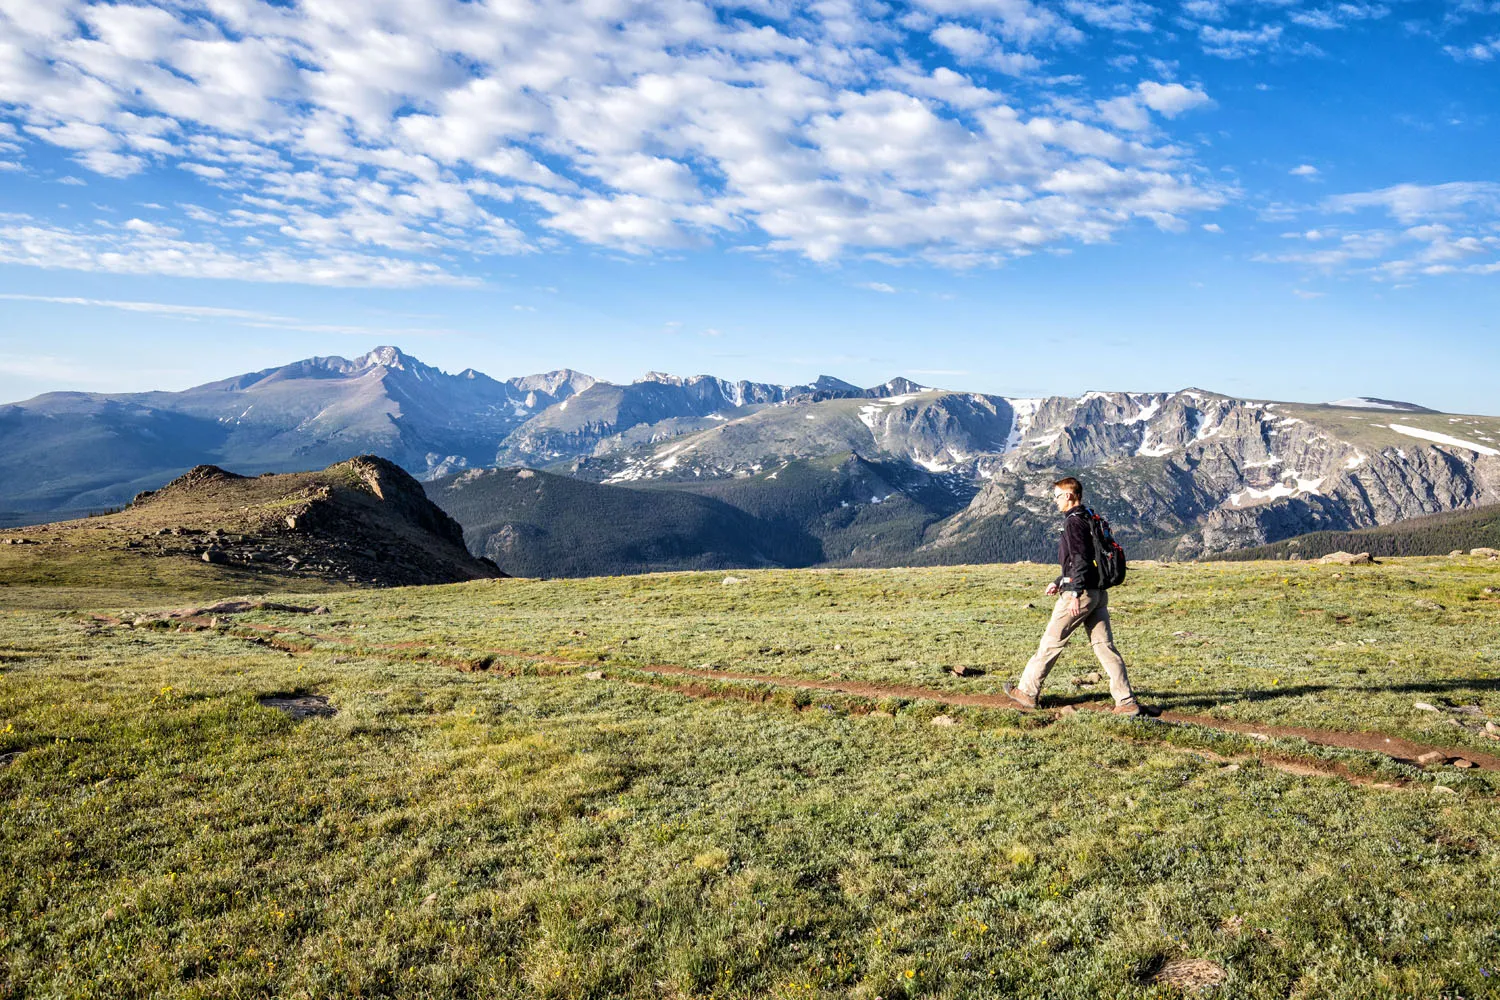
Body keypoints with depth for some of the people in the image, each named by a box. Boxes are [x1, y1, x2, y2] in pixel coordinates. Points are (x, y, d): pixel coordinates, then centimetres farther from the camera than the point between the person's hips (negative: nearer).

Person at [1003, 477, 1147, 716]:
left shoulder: (1073, 521, -11)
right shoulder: (1091, 519, 18)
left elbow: (1080, 559, -21)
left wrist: (1075, 593, -25)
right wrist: (1059, 581, 30)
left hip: (1081, 594, -9)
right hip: (1099, 593, 9)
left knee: (1051, 643, 2)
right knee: (1105, 646, 6)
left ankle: (1028, 692, 12)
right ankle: (1127, 702, 3)